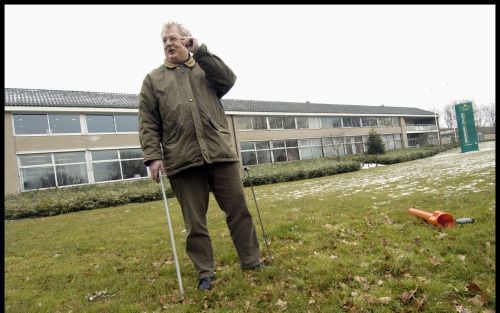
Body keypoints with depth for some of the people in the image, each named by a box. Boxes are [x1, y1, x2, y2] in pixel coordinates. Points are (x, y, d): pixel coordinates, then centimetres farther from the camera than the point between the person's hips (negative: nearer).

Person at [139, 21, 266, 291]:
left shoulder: (206, 68, 18)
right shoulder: (152, 80, 14)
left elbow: (228, 80, -3)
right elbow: (148, 124, 6)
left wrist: (201, 52, -3)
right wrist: (153, 156, -6)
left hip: (220, 153, 1)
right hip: (182, 161, -1)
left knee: (239, 210, 6)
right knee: (195, 222, 5)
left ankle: (252, 262, 22)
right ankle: (205, 273, 20)